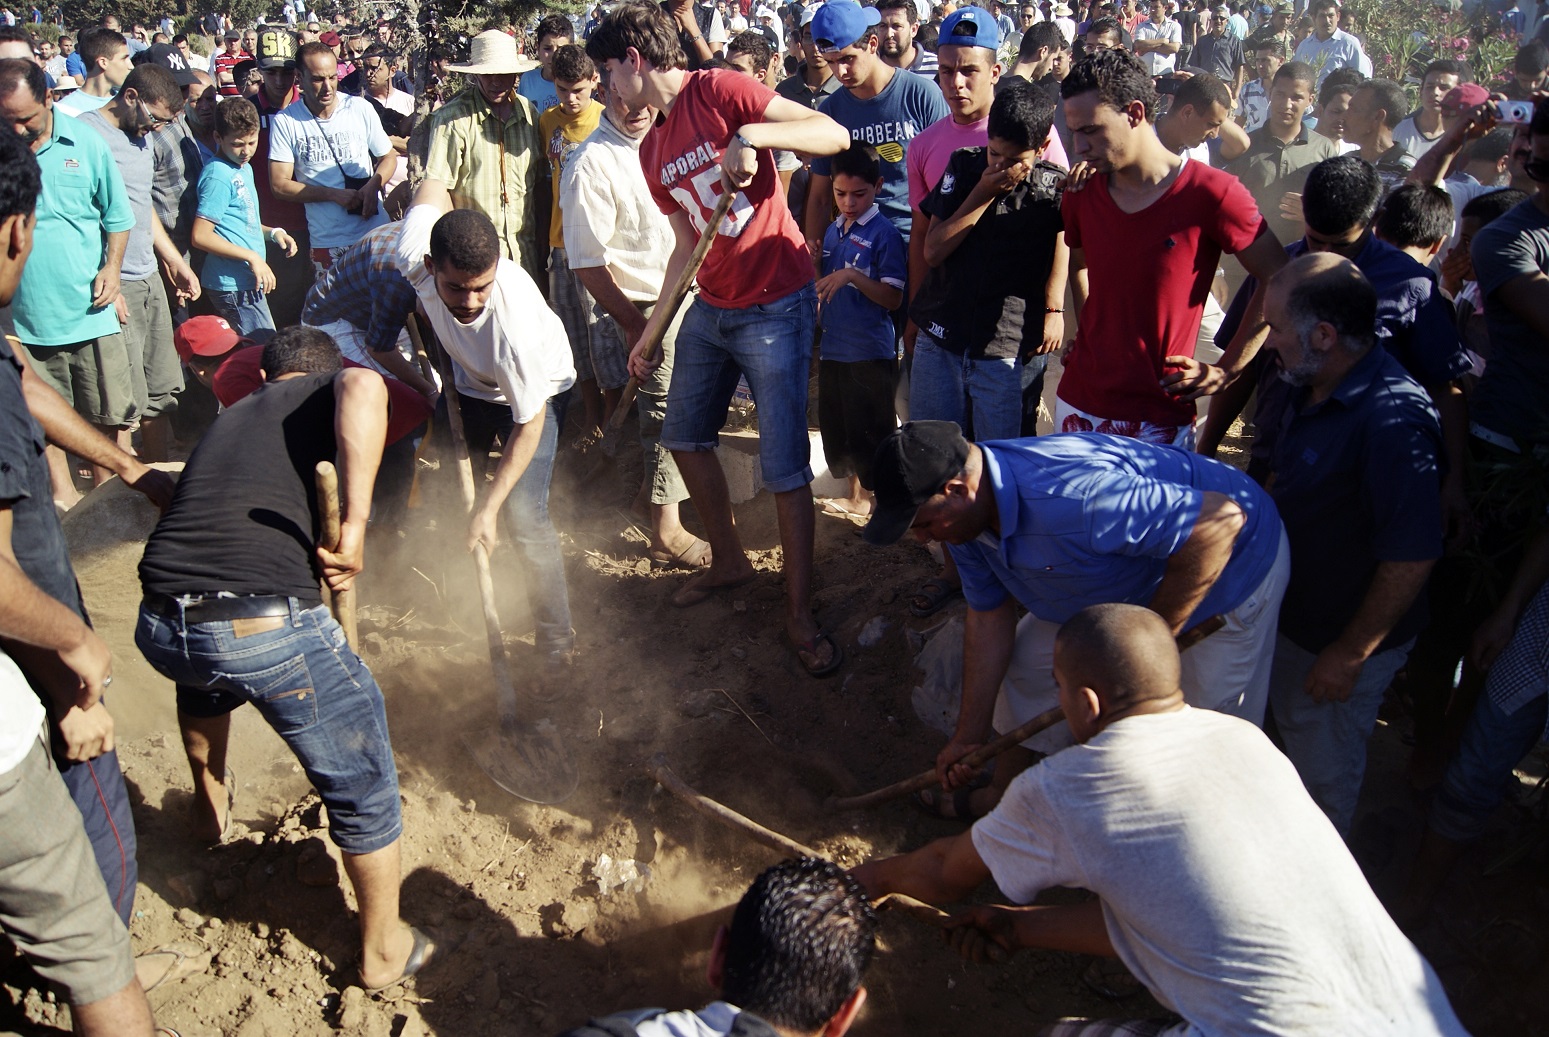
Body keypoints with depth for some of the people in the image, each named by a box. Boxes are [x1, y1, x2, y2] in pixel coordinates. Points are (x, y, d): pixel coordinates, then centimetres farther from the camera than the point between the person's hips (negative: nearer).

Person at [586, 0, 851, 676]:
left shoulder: (720, 92, -12)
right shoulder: (653, 152, 12)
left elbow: (834, 135, -19)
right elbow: (687, 247, 16)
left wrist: (751, 135, -33)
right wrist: (649, 333, 16)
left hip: (774, 308, -9)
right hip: (710, 308, 9)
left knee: (785, 470, -6)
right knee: (684, 435, 18)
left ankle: (799, 616, 7)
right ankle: (728, 559, 39)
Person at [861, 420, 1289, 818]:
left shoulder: (1069, 498, -44)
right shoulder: (964, 511, -14)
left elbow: (1221, 520, -40)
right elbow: (988, 618, -4)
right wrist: (969, 736, -1)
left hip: (1228, 563, -7)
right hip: (1124, 576, 8)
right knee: (1029, 661, 10)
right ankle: (1006, 794, 30)